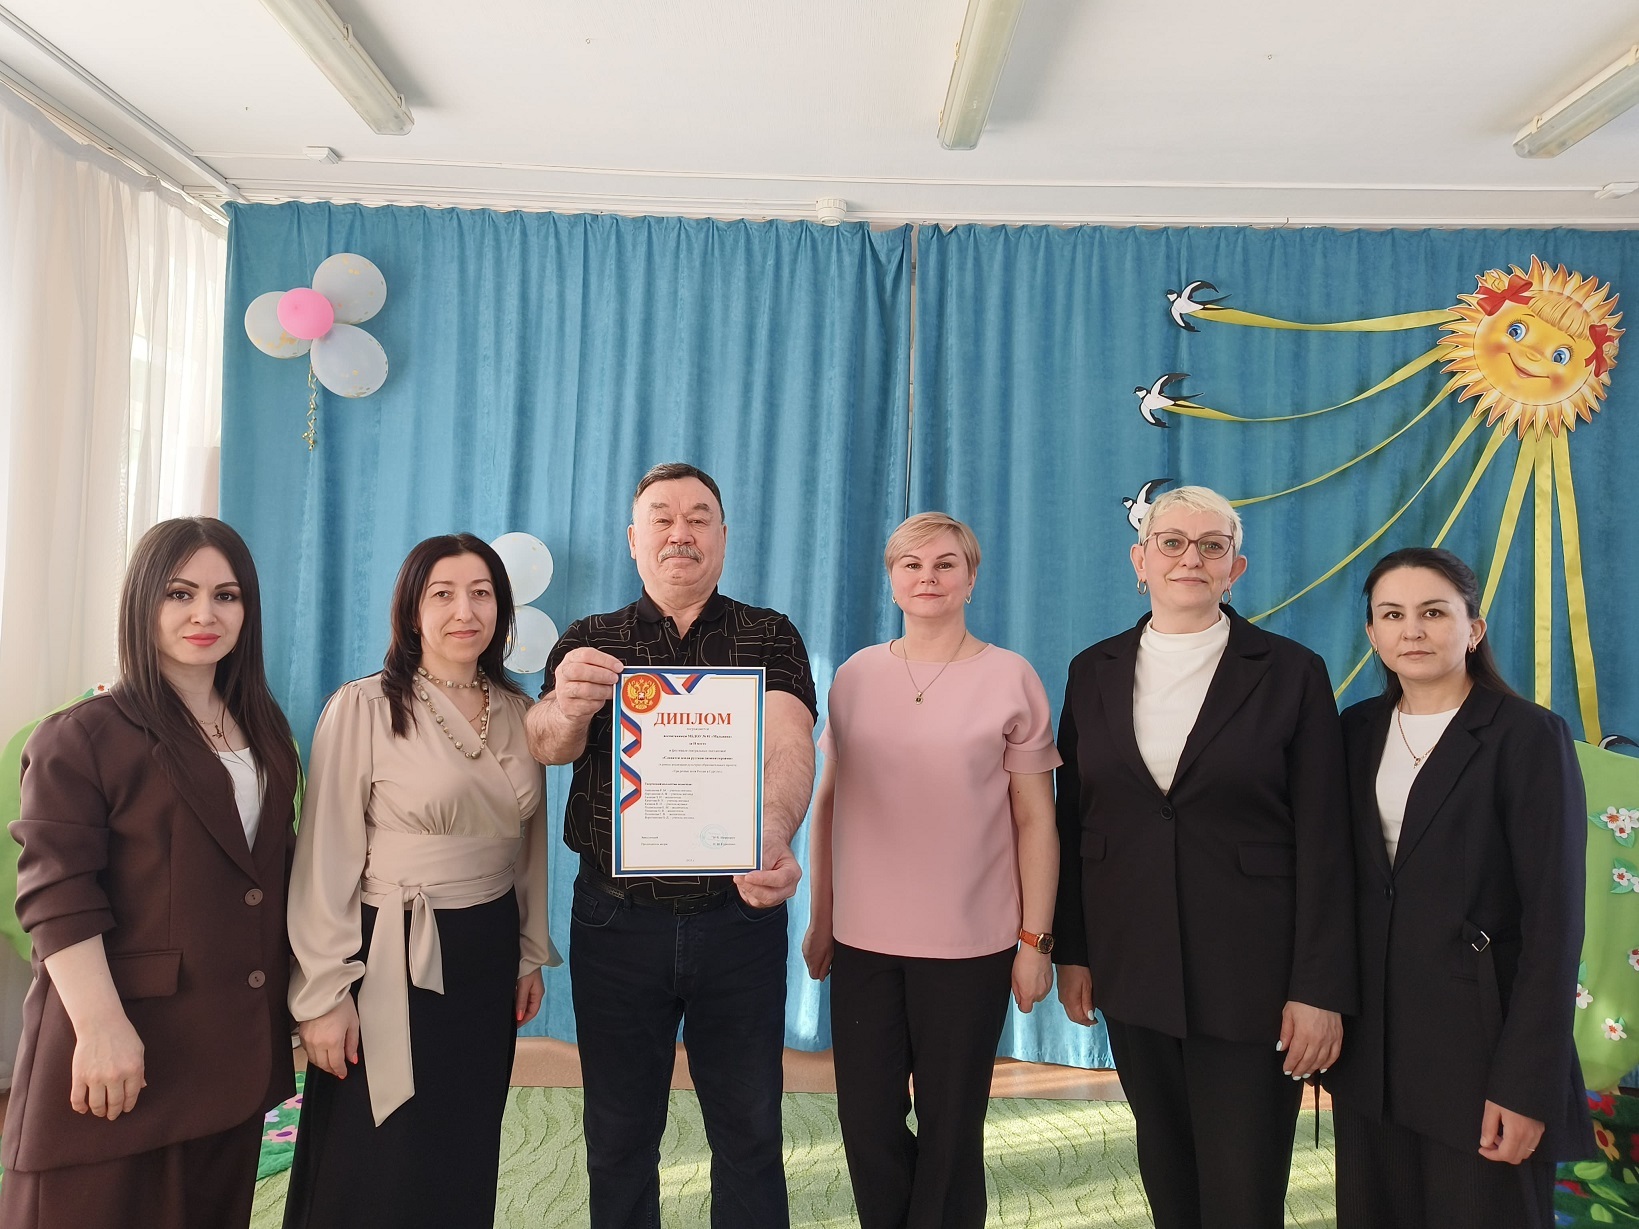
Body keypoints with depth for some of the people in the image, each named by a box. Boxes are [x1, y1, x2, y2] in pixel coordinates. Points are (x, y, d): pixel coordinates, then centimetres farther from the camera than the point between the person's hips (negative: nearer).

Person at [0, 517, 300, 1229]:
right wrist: (101, 1028, -21)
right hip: (123, 1047, -6)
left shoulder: (262, 732, 10)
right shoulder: (81, 737, -9)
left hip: (236, 1044, 6)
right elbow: (57, 897, -15)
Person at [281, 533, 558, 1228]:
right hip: (392, 957, -4)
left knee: (464, 1167, 16)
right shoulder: (363, 709, -11)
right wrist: (325, 994, -11)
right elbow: (327, 859, -11)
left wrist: (531, 955, 12)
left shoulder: (516, 713, 4)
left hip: (489, 955, 5)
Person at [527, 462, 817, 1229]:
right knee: (618, 1137, 14)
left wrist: (770, 837, -41)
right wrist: (568, 707, -40)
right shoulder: (589, 644, 4)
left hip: (739, 917, 0)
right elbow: (546, 744, -15)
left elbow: (786, 743, -19)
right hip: (617, 920, 1)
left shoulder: (770, 638, 0)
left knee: (749, 1131, 12)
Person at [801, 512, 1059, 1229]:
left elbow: (1035, 821, -1)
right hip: (862, 940, 3)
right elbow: (828, 804, 10)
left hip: (969, 947, -2)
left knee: (948, 1136, 8)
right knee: (868, 1127, 10)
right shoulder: (855, 675, 5)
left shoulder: (1009, 677, -3)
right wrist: (820, 920, 10)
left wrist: (1035, 940, -3)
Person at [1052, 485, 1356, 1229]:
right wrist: (1070, 951, 6)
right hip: (1132, 971, 3)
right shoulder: (1095, 672, 5)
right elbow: (1072, 820, 8)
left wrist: (1320, 990, -9)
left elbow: (1323, 843, -6)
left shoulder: (1290, 673, -5)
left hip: (1250, 975, -3)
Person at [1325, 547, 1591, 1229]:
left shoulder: (1527, 736, -8)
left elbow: (1553, 923, -12)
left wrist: (1527, 1085, -14)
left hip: (1478, 1043, -4)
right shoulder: (1358, 731, 7)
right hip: (1370, 1043, 5)